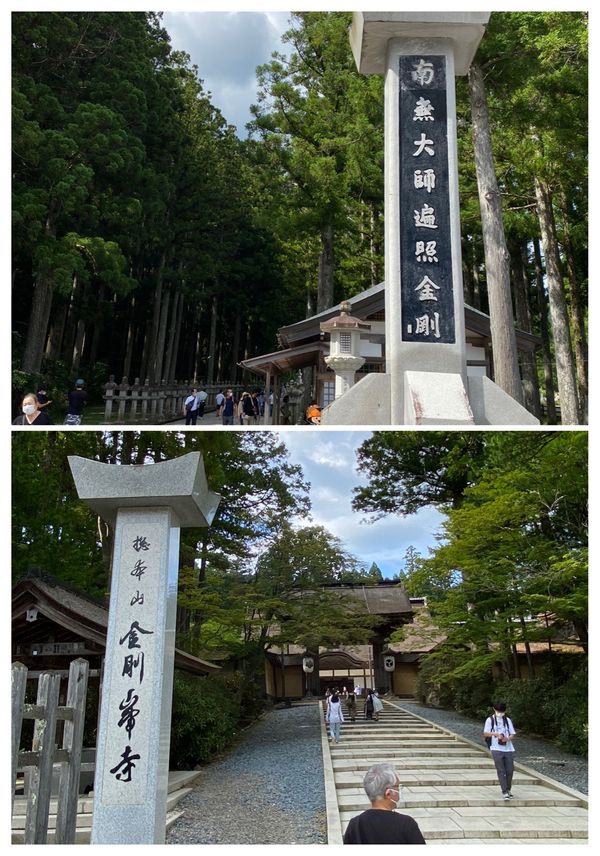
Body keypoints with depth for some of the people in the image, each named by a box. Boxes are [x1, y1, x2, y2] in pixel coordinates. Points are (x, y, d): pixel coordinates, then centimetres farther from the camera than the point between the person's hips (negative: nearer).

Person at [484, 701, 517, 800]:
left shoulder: (508, 720, 13)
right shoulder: (490, 720, 3)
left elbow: (512, 734, 12)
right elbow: (485, 733, -2)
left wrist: (508, 738, -11)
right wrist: (496, 734, -18)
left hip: (508, 748, 3)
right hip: (497, 749, -3)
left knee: (510, 770, 2)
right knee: (501, 771, -6)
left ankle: (508, 789, 21)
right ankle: (505, 792, -3)